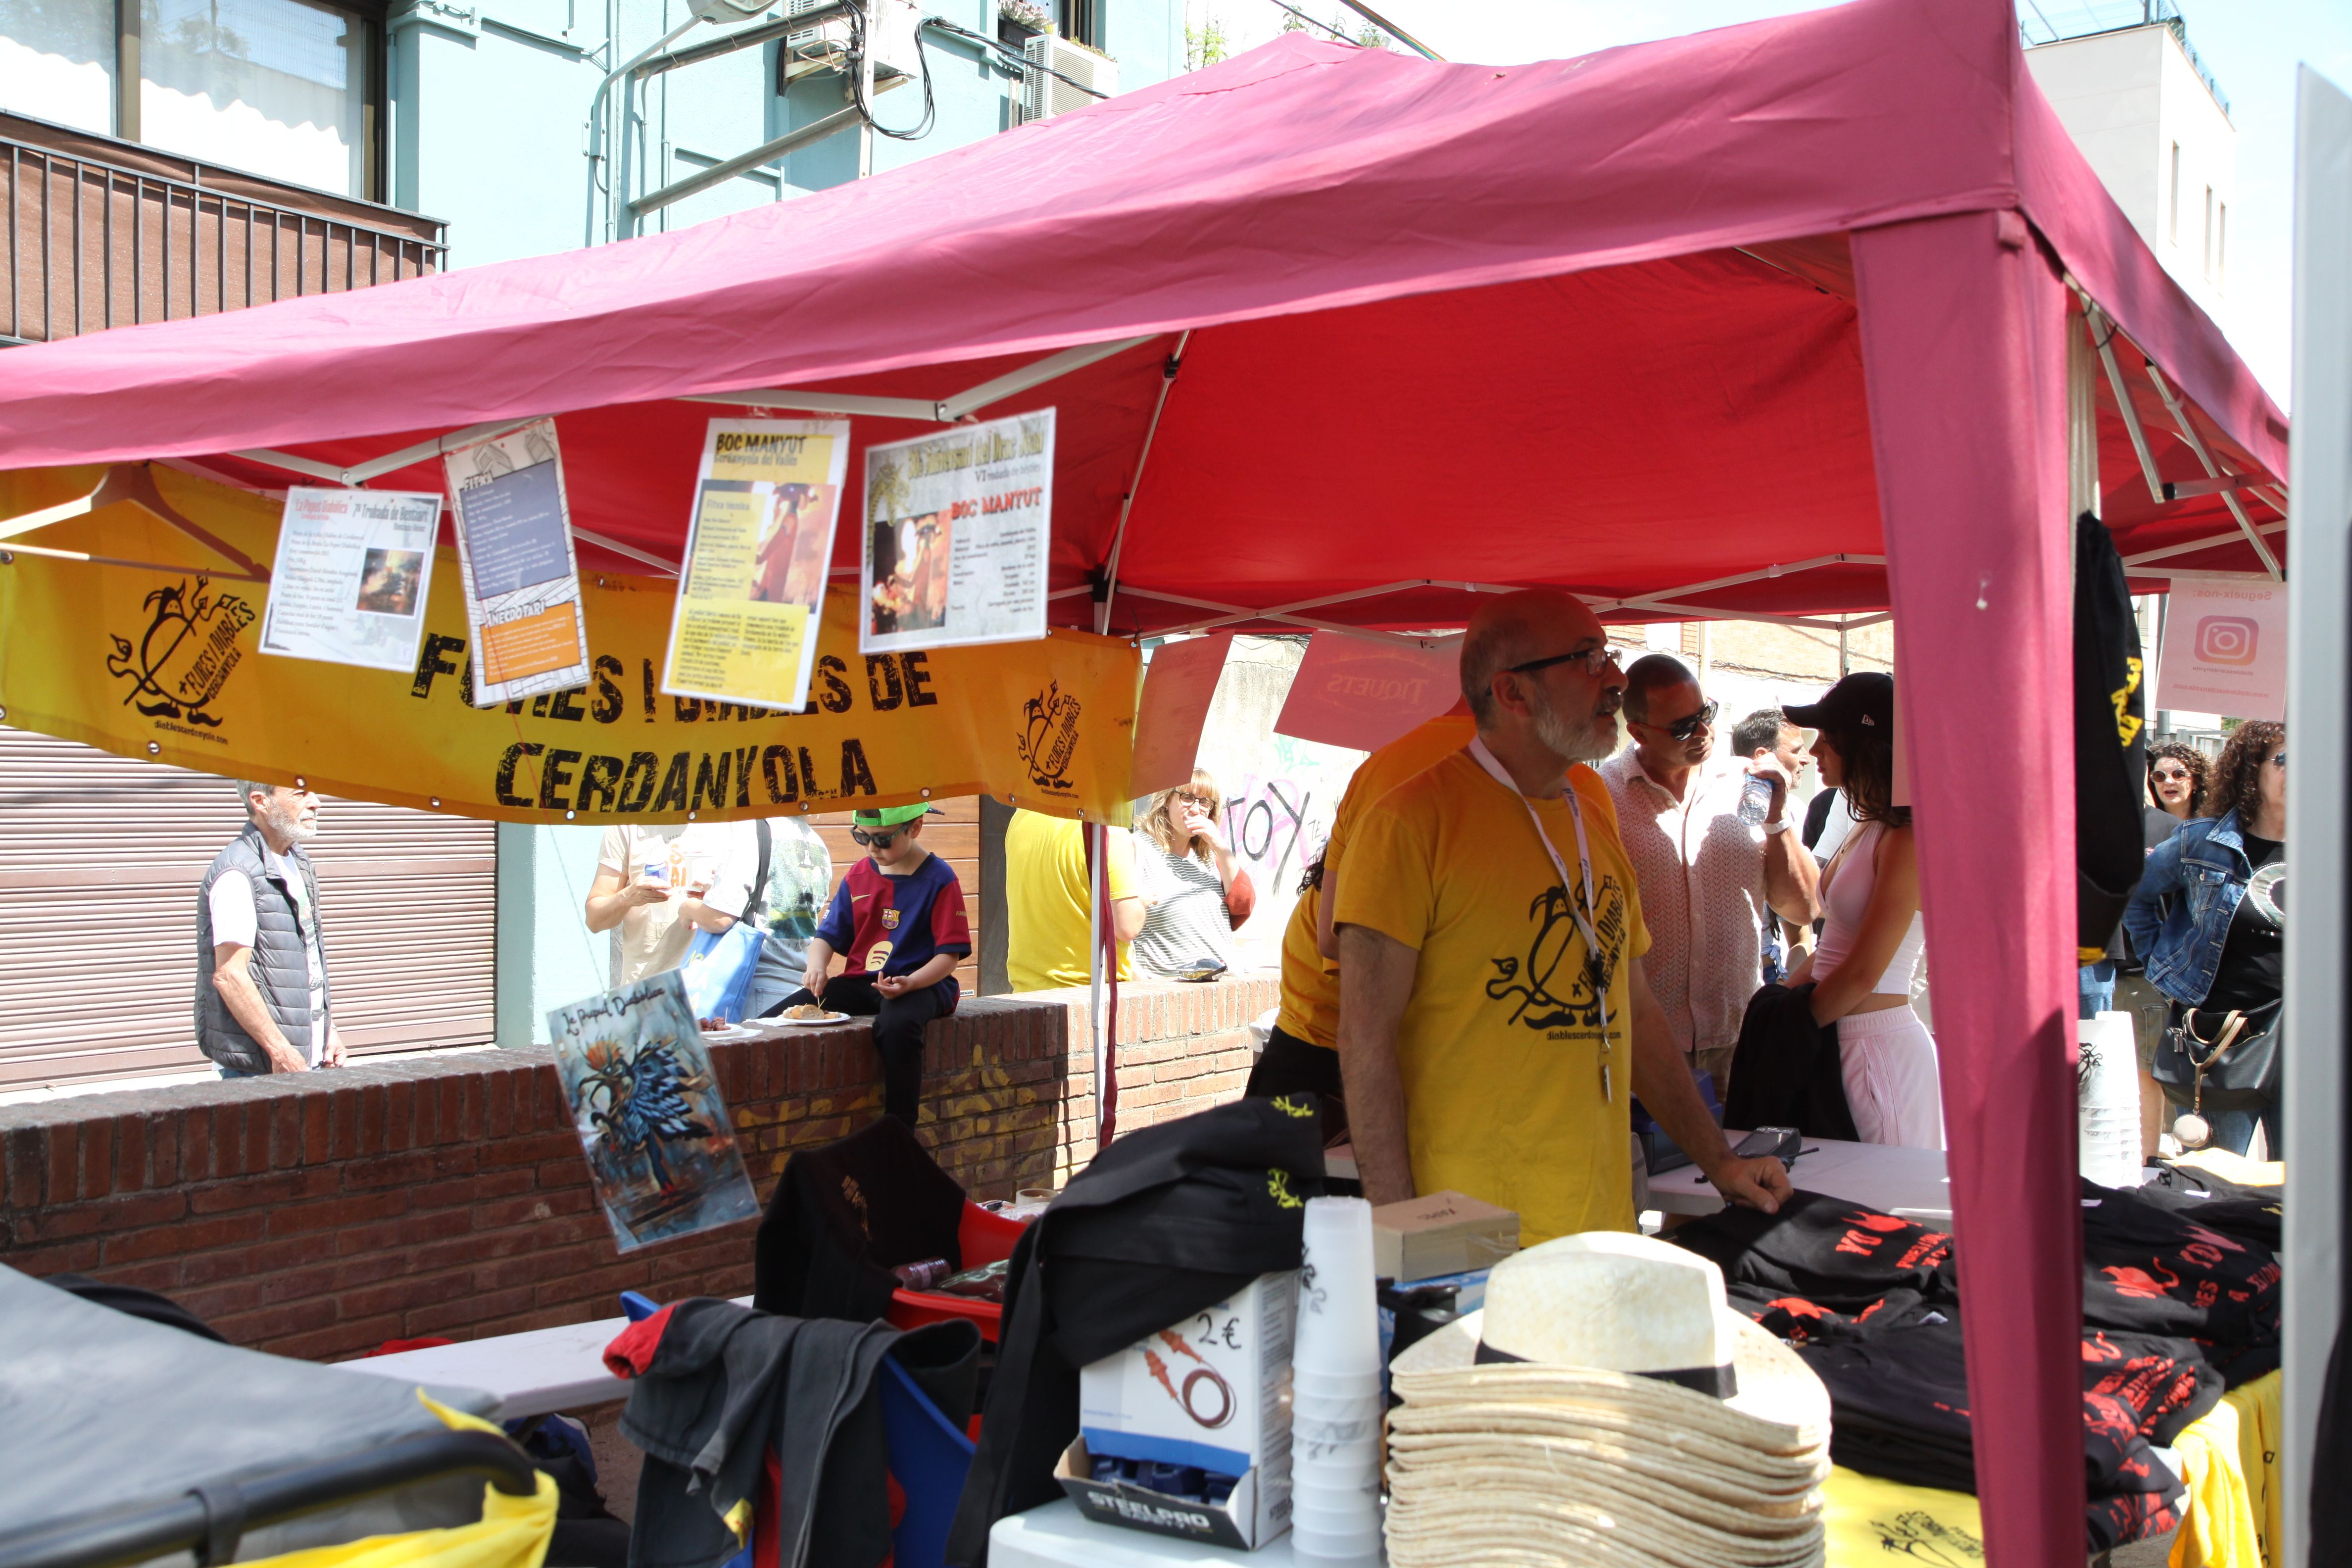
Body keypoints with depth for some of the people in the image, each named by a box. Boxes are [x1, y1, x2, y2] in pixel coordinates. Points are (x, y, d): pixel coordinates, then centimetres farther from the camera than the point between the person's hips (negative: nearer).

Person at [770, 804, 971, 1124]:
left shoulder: (939, 879, -5)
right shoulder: (857, 875, 11)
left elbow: (949, 956, -8)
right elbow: (828, 935, 13)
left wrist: (908, 983, -26)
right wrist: (817, 967, -11)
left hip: (922, 984, -5)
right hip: (859, 982, 6)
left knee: (896, 1024, -42)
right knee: (773, 1021, -14)